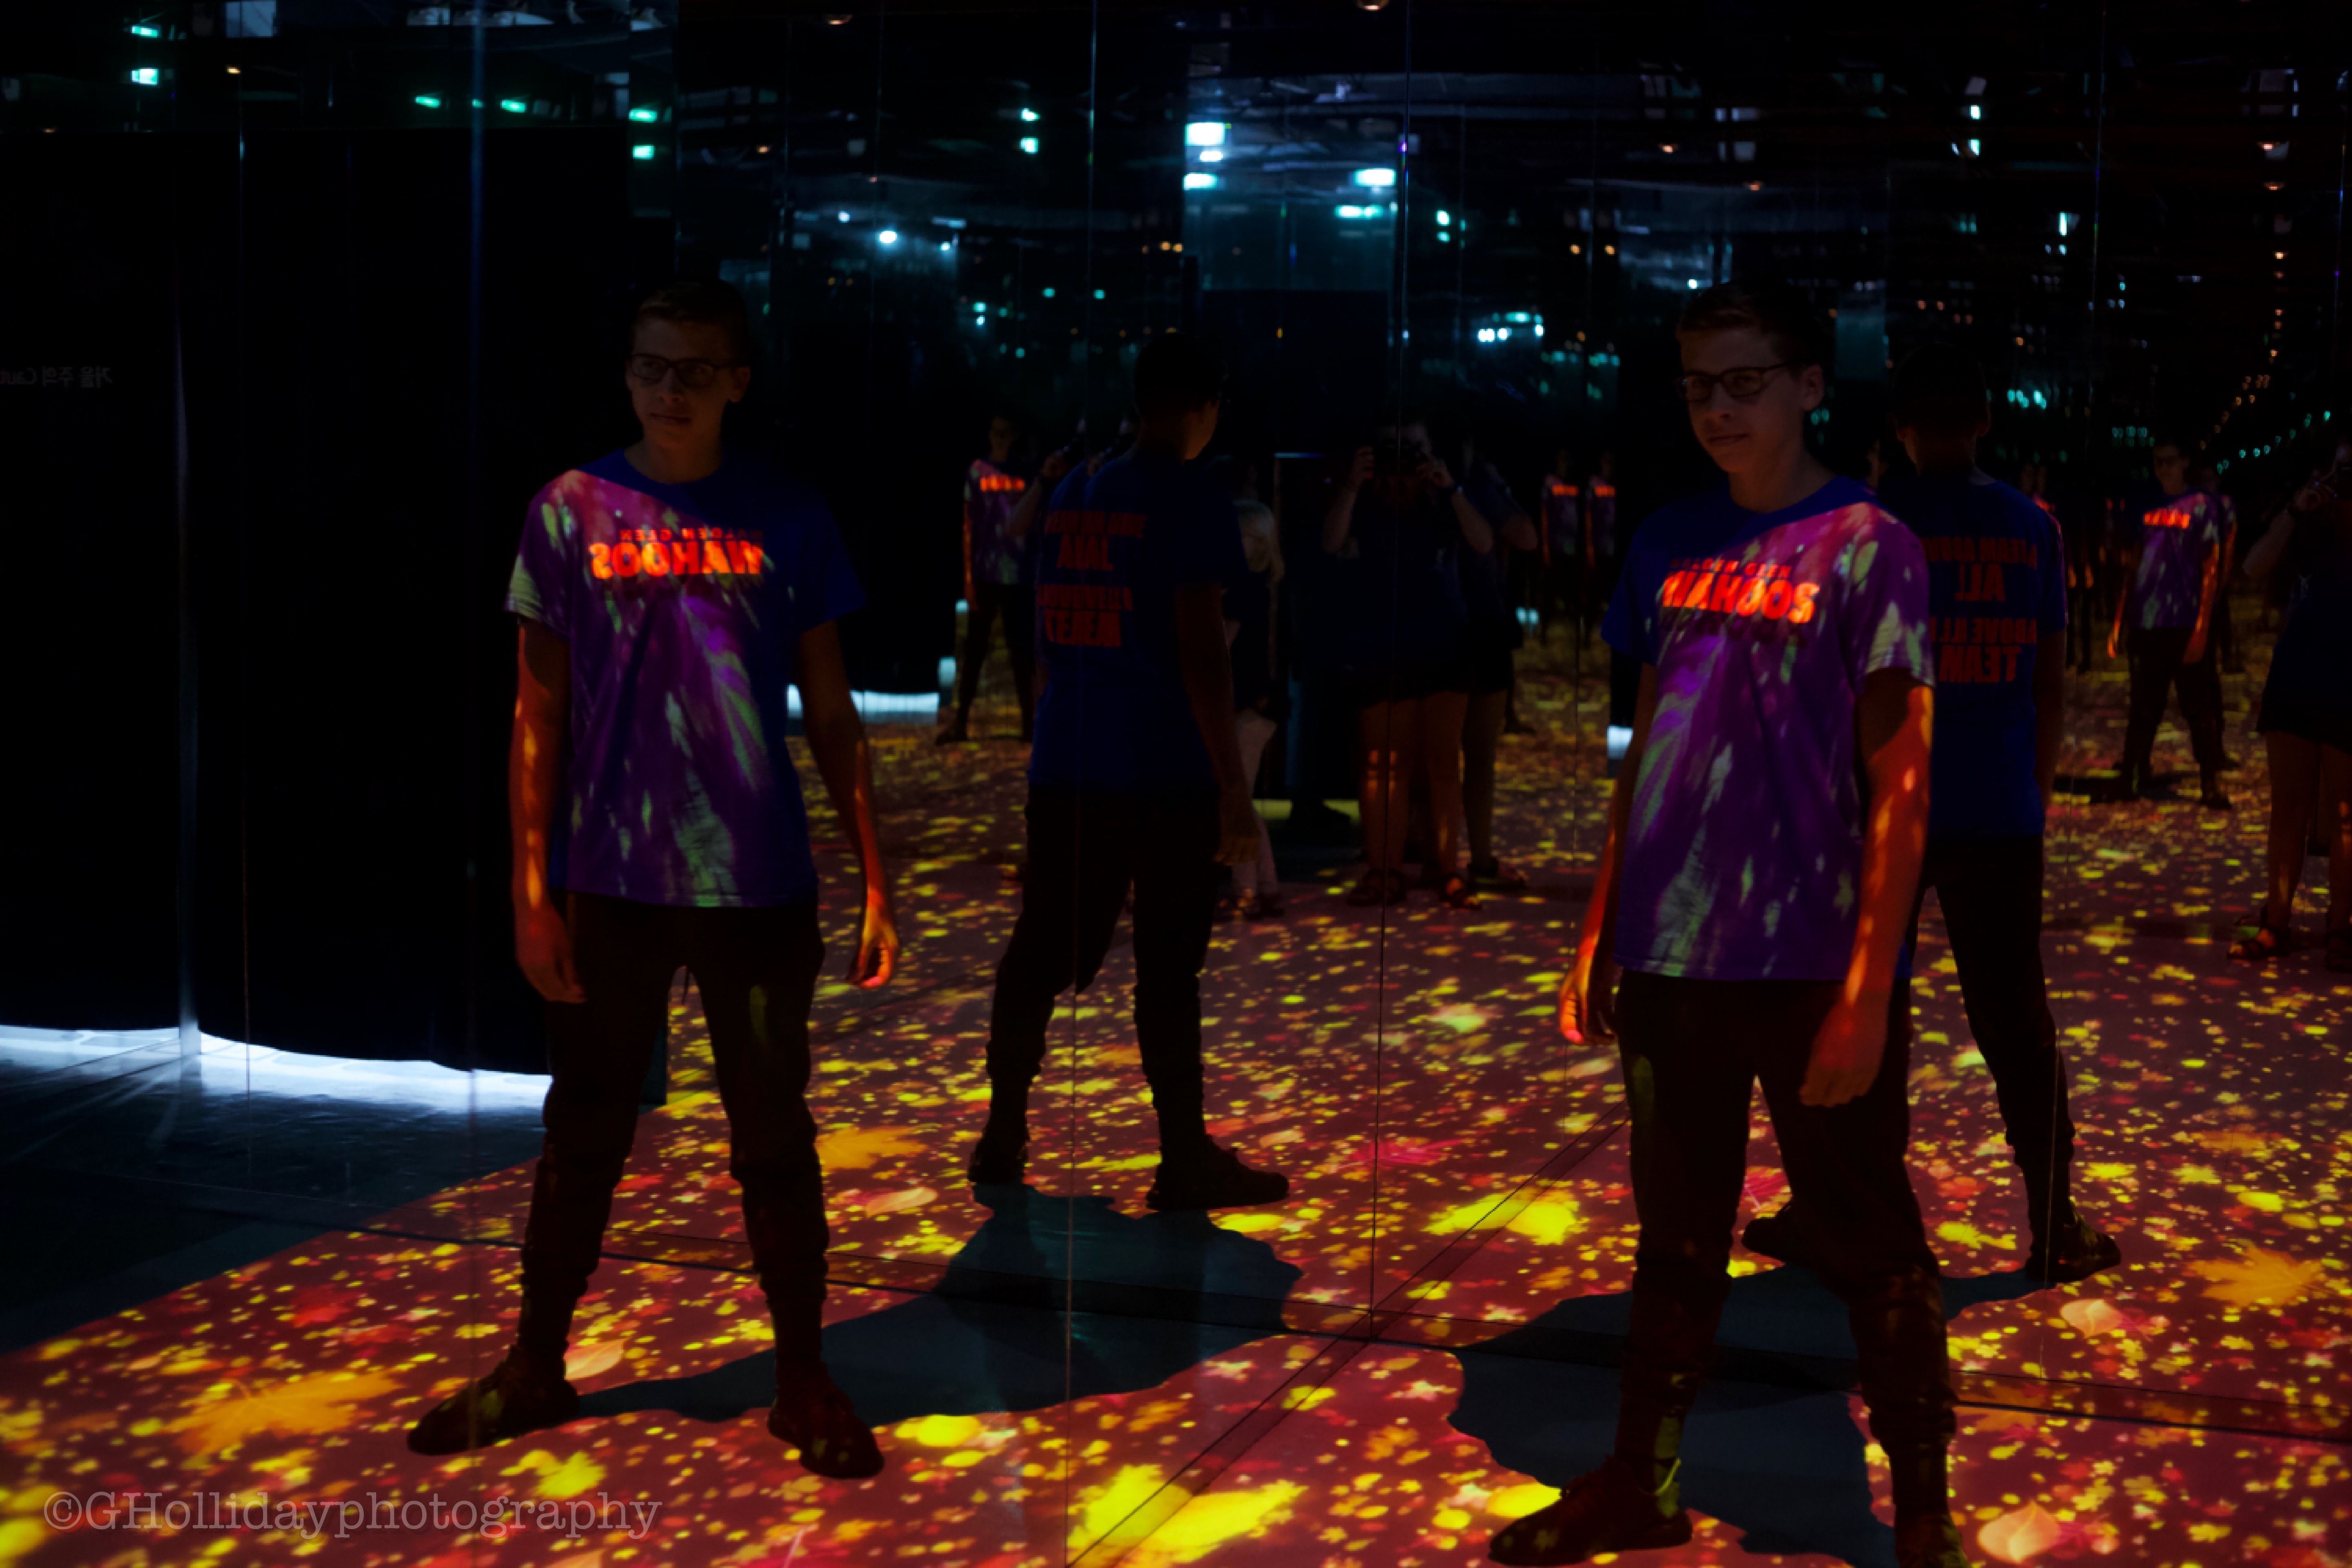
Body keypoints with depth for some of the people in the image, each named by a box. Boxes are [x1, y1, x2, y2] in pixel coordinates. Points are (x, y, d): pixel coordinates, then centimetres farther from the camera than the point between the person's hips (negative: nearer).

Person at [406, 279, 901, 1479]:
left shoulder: (787, 521, 1)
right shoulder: (571, 513, 0)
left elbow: (829, 713, 6)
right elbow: (540, 715, 2)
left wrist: (875, 883, 3)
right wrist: (531, 889, -3)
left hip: (759, 886, 0)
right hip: (611, 884, 0)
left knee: (774, 1141, 9)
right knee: (584, 1135, 12)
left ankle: (803, 1380, 22)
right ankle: (535, 1367, 28)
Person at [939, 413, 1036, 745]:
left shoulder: (1025, 474, 6)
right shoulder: (978, 471, 3)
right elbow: (970, 527, 2)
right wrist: (969, 577, -3)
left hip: (1019, 576, 1)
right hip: (985, 575, -1)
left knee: (1021, 650, 6)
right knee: (974, 648, 1)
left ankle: (1029, 722, 12)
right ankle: (961, 721, 4)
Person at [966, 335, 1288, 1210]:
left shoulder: (1069, 498, 12)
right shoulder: (1192, 504, -8)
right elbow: (1202, 654, -13)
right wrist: (1234, 790, -11)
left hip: (1066, 771, 6)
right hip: (1166, 775, -6)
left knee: (1041, 954, 12)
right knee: (1168, 968, 1)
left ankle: (1003, 1137, 19)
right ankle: (1184, 1163, 8)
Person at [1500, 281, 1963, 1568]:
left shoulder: (1866, 546, -7)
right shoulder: (1670, 543, 8)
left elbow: (1898, 786, -10)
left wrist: (1866, 986, -15)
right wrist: (1599, 932, 11)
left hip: (1811, 967, -5)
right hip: (1672, 960, 5)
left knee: (1869, 1245, 6)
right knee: (1675, 1236, 15)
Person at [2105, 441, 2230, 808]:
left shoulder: (2202, 506, 0)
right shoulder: (2148, 509, 13)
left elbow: (2211, 570, -4)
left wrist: (2202, 627, -12)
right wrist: (2118, 620, 10)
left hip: (2186, 626, -4)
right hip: (2146, 626, 4)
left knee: (2200, 707, -3)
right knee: (2143, 707, 9)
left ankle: (2211, 784, 0)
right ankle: (2130, 779, 14)